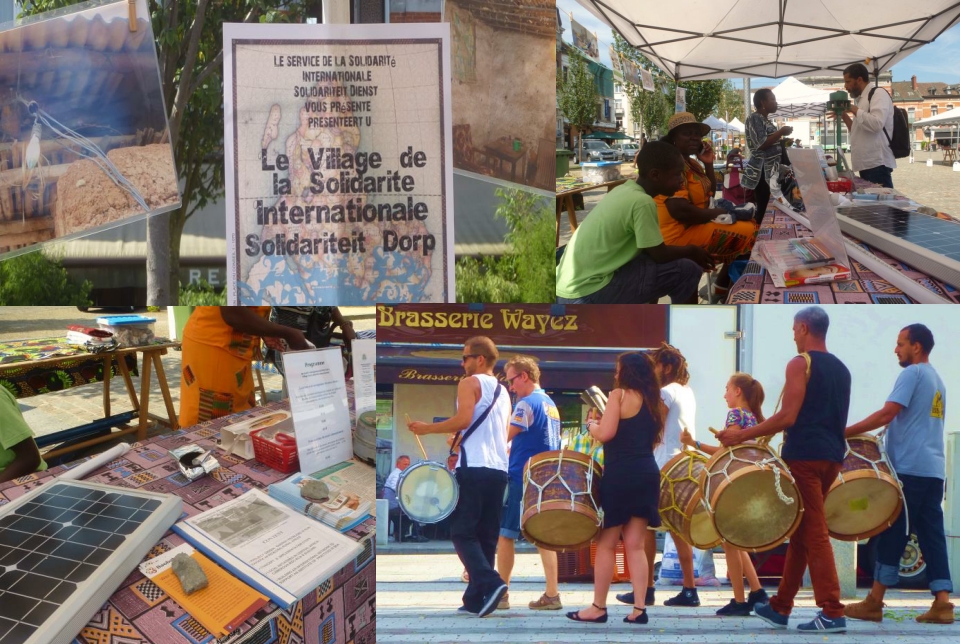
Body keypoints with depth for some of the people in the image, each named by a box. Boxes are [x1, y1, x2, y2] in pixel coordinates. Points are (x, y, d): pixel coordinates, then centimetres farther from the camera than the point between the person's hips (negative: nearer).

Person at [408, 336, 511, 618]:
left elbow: (464, 419, -18)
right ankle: (475, 598, 9)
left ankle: (490, 583, -21)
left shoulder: (469, 383, -3)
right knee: (485, 536, 9)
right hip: (499, 470, 7)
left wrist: (427, 428, -7)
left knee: (462, 531, -3)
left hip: (474, 467, -7)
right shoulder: (503, 392, 21)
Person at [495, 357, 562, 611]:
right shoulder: (551, 405, 15)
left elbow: (503, 437, -16)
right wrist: (509, 449, 20)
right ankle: (552, 594, 4)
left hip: (522, 478, -8)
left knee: (504, 534, 1)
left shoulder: (527, 403, -13)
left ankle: (500, 594, 6)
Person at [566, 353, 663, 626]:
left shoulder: (620, 394, -7)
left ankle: (598, 607, 9)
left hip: (620, 474, -7)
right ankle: (639, 608, 4)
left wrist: (591, 425, 3)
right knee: (635, 545, 8)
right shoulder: (654, 401, 14)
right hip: (648, 474, 7)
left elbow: (605, 433, -16)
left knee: (606, 543, 3)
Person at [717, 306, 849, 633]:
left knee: (814, 533, -5)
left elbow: (788, 417, -16)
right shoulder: (841, 369, 17)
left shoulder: (800, 364, -8)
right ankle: (781, 606, 20)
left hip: (805, 455, -8)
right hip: (832, 456, 8)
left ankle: (832, 612, -6)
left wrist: (741, 435, -12)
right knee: (801, 531, 13)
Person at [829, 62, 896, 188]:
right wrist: (844, 116, 15)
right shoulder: (863, 99, 22)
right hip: (866, 165, 9)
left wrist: (854, 109, -11)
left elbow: (876, 124, -22)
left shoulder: (879, 94, -6)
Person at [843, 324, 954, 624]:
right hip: (933, 468, 8)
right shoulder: (937, 380, 20)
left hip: (909, 467, -8)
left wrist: (845, 432, -14)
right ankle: (942, 602, -1)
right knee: (932, 534, 6)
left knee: (892, 534, -4)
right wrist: (886, 438, 20)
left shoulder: (912, 373, -8)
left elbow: (887, 414, -17)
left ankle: (874, 602, 0)